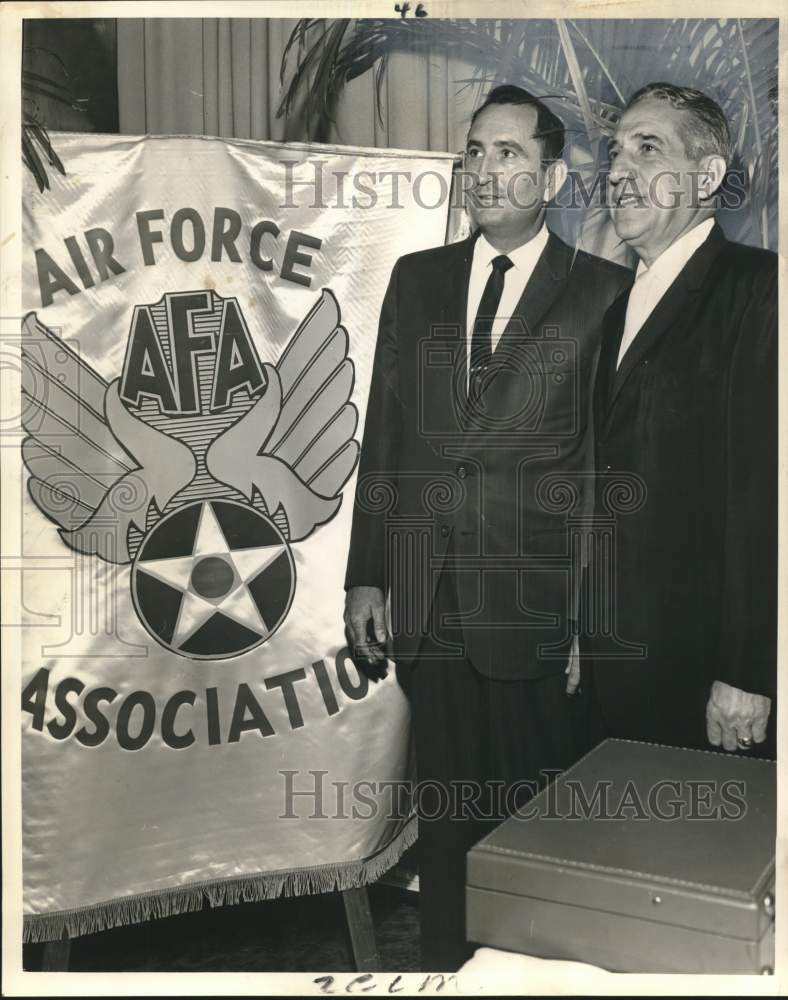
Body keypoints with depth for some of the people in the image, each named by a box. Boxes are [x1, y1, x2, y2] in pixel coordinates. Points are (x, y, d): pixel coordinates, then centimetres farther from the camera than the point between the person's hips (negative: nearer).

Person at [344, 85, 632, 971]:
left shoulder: (602, 292, -2)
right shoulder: (416, 278, 10)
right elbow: (383, 432, 9)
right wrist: (365, 576, 7)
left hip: (538, 608, -3)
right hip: (427, 606, 4)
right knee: (445, 817, 16)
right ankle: (445, 960, 36)